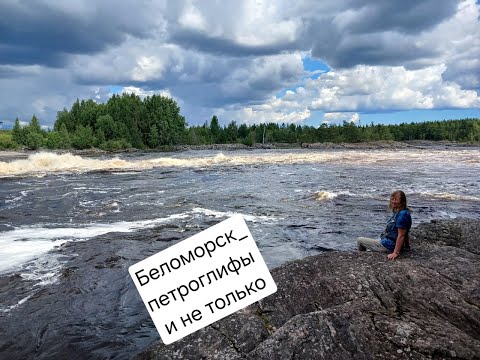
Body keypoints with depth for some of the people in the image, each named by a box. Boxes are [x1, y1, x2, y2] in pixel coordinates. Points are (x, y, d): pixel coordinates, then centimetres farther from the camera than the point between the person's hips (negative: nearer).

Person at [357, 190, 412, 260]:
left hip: (389, 246, -11)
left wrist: (396, 253, -28)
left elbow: (401, 235, -26)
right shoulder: (397, 212, 7)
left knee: (359, 240, 0)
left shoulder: (403, 214, -24)